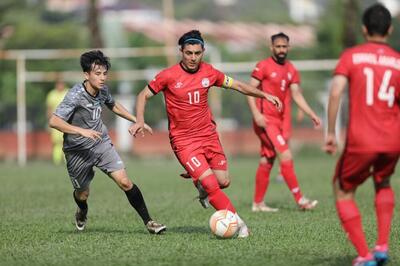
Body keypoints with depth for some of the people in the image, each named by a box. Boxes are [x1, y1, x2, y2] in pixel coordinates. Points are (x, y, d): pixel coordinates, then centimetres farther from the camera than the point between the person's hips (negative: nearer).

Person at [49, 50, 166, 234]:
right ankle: (82, 212, 50)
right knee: (82, 194, 13)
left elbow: (113, 106, 20)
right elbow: (54, 121, -34)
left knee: (125, 182, -12)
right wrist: (81, 131, -43)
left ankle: (148, 222, -6)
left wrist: (137, 121, 19)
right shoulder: (75, 95, -26)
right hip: (78, 151, -4)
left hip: (102, 144, 4)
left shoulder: (103, 90, -5)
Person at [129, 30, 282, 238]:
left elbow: (237, 85, 13)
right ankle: (238, 222, -11)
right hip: (183, 140, -4)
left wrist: (264, 95, 6)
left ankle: (199, 181, 34)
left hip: (208, 134, 5)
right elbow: (143, 96, -1)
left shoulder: (209, 72, 0)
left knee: (223, 181, 2)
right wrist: (140, 121, -16)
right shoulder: (168, 76, -11)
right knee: (210, 184, -16)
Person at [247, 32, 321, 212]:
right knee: (286, 157, -14)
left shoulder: (291, 70, 13)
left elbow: (296, 95, 14)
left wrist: (311, 114, 5)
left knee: (267, 162, 11)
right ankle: (300, 200, -13)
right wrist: (256, 113, -20)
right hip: (266, 121, -7)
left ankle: (258, 203, 17)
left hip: (281, 121, 7)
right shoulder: (263, 66, -6)